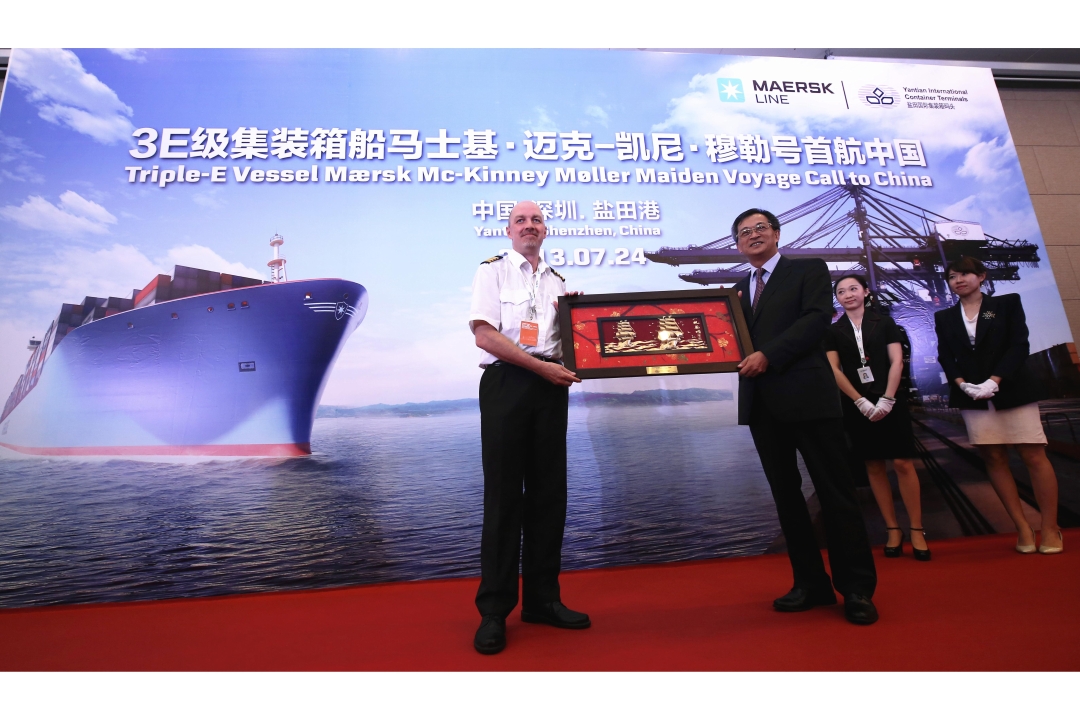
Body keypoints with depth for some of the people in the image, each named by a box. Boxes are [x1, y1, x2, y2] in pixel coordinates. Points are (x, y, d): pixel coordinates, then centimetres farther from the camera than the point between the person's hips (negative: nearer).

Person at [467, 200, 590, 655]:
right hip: (506, 382, -4)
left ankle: (542, 598, 19)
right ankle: (494, 610, 9)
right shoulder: (492, 271, 5)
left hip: (551, 387, 5)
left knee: (549, 493, 6)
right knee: (504, 494, -3)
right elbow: (484, 334, -8)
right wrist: (541, 366, -13)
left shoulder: (557, 282, 20)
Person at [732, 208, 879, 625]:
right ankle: (811, 583, 20)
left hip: (807, 395, -5)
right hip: (761, 403, 5)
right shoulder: (739, 289, 20)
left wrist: (767, 355, -19)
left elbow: (816, 318, -10)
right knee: (785, 494, 9)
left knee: (835, 491, 1)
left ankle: (857, 589, 13)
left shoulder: (809, 270, 6)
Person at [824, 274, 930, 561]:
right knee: (874, 466, 4)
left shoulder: (884, 323, 6)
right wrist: (861, 402, -9)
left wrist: (887, 399, -12)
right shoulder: (833, 331, 6)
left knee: (903, 463, -3)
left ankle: (916, 530, 5)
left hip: (890, 401, -1)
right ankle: (893, 529, 12)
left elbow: (897, 361, -1)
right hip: (857, 406, 1)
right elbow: (834, 370, -1)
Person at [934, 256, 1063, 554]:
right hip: (972, 397, 2)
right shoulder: (944, 317, 11)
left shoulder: (1007, 303, 6)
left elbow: (1019, 345, -4)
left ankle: (1050, 527, 6)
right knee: (994, 458, 1)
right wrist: (962, 384, -13)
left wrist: (994, 381, -16)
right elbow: (945, 357, 5)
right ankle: (1022, 527, 9)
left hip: (1012, 391, -2)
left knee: (1034, 456, -4)